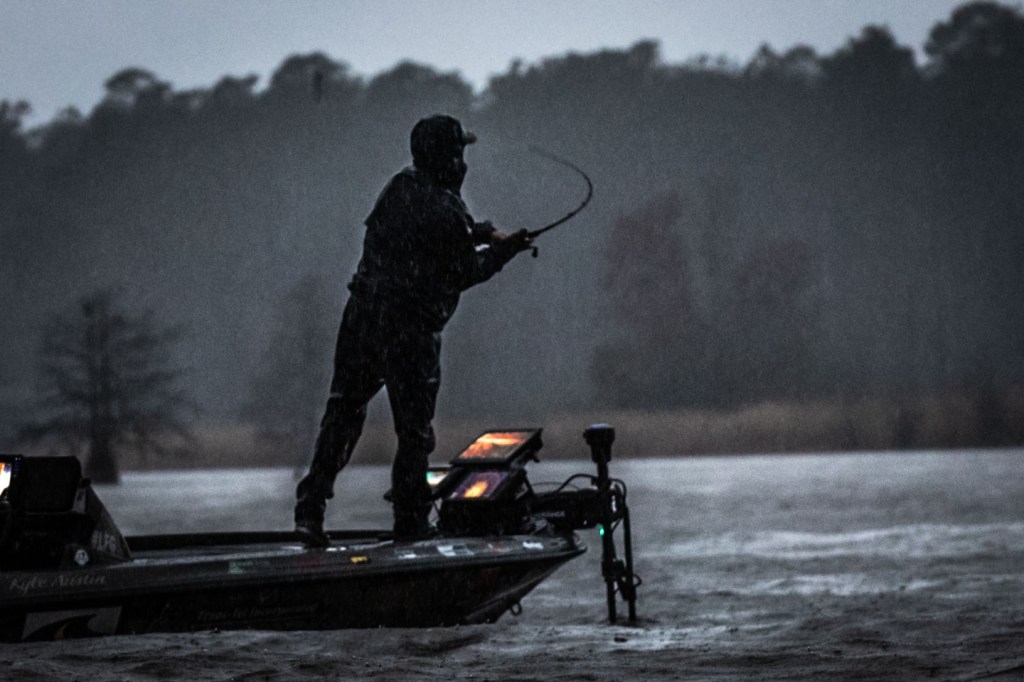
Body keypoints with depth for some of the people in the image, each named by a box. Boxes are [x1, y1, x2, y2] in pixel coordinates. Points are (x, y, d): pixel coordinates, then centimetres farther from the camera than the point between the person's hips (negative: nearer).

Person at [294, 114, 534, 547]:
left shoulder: (400, 187, 6)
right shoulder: (447, 213, -15)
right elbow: (464, 274, -5)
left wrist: (484, 233, 17)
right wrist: (503, 251, 9)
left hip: (362, 315, 6)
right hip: (411, 330, -6)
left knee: (343, 410, 12)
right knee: (414, 427, 7)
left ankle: (311, 506, 3)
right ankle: (411, 519, 11)